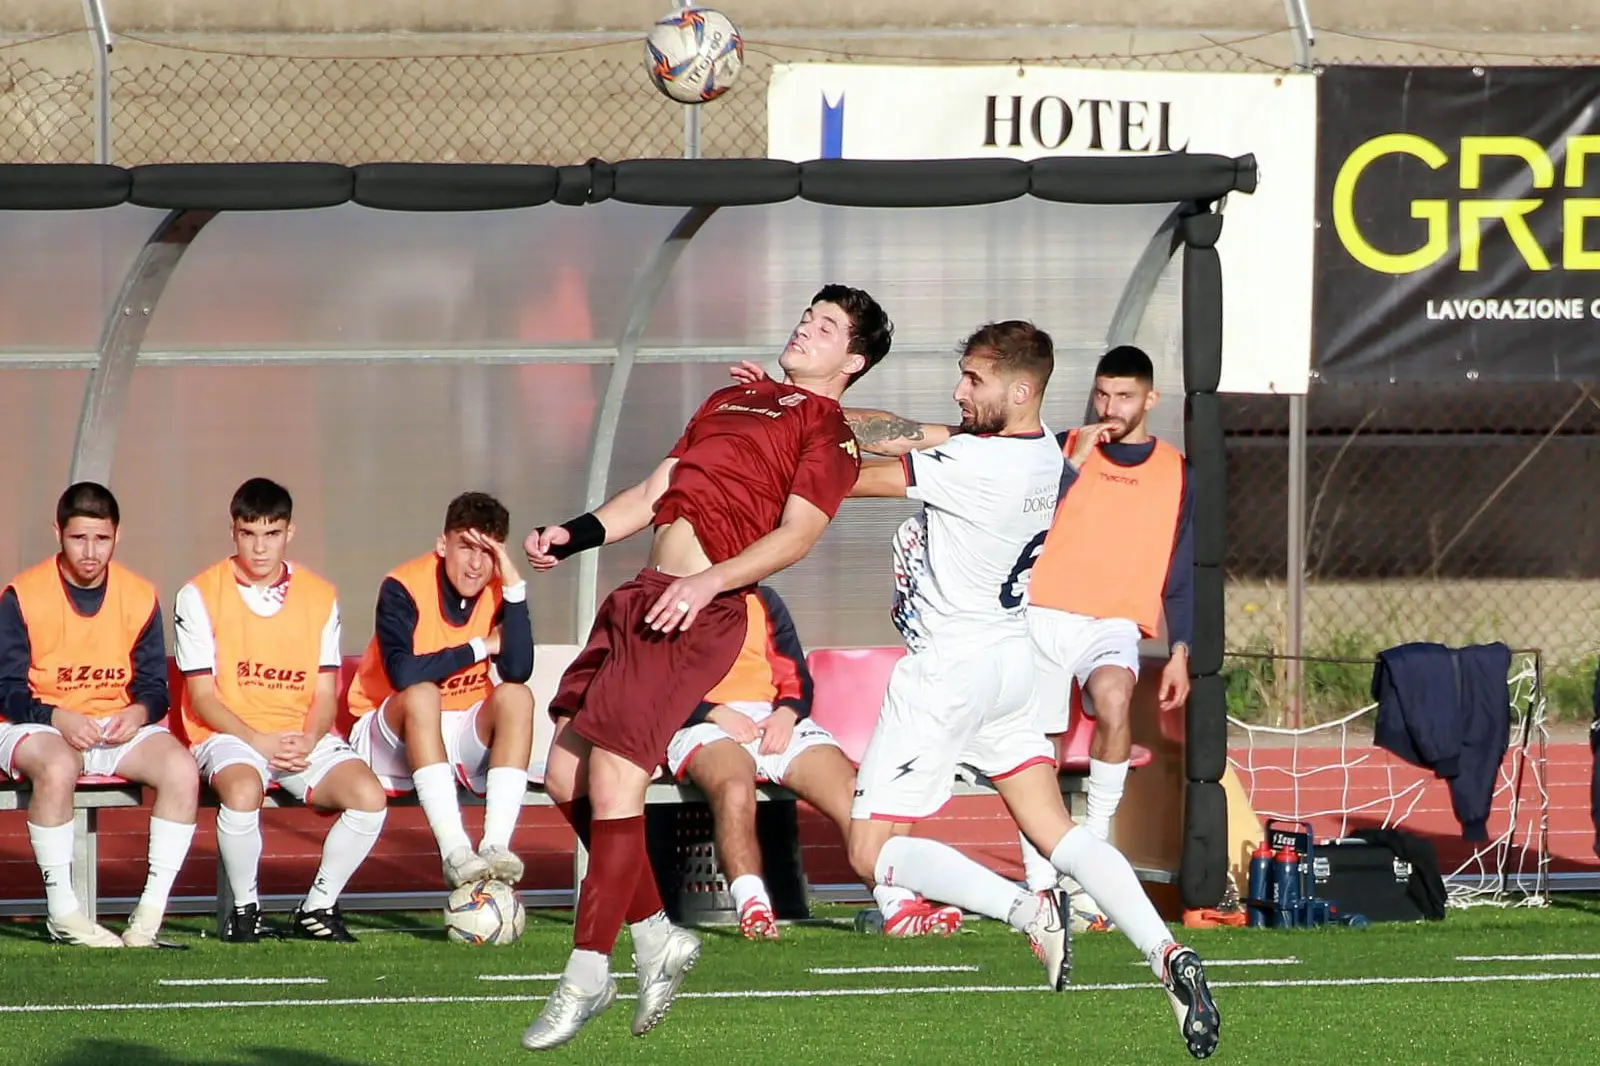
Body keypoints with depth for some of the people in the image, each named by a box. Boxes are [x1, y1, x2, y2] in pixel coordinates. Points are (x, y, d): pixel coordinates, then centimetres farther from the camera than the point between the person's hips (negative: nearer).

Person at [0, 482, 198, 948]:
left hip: (119, 729, 4)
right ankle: (62, 912, -29)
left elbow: (154, 687, 7)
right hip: (38, 727, -4)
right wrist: (60, 719, -24)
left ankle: (151, 911, -24)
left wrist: (139, 713, -17)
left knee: (181, 767, -25)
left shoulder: (140, 598, 4)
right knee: (57, 767, -39)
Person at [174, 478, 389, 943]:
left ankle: (318, 907, -5)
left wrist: (308, 741, -12)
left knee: (368, 797, -25)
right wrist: (261, 742, -16)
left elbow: (326, 695, 9)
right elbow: (202, 698, -3)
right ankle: (244, 909, -16)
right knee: (242, 791, -39)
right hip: (227, 735, -3)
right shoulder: (200, 596, 1)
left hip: (303, 737, 3)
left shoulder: (320, 597, 11)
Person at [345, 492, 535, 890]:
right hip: (392, 739, -4)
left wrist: (514, 586, -25)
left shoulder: (499, 593, -5)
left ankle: (495, 846, -37)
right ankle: (455, 852, -45)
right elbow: (403, 673, -31)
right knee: (422, 692, -34)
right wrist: (481, 647, -20)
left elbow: (518, 670, -21)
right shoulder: (405, 587, -16)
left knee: (516, 696, -22)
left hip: (461, 744, 4)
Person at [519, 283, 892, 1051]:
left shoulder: (826, 432, 1)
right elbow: (655, 494, 28)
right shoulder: (731, 401, 25)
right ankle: (656, 937, 18)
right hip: (642, 596, 8)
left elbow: (797, 533, -11)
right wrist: (572, 537, 16)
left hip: (699, 614, -8)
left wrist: (710, 581, -23)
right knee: (565, 776, 5)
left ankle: (587, 974, -6)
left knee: (612, 777, -14)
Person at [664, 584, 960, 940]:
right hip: (704, 725, -4)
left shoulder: (764, 601, 29)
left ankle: (901, 906, -35)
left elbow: (797, 678, 21)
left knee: (851, 787, -24)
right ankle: (751, 906, -50)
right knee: (734, 787, -41)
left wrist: (786, 714, -2)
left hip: (775, 722, 4)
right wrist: (716, 713, -14)